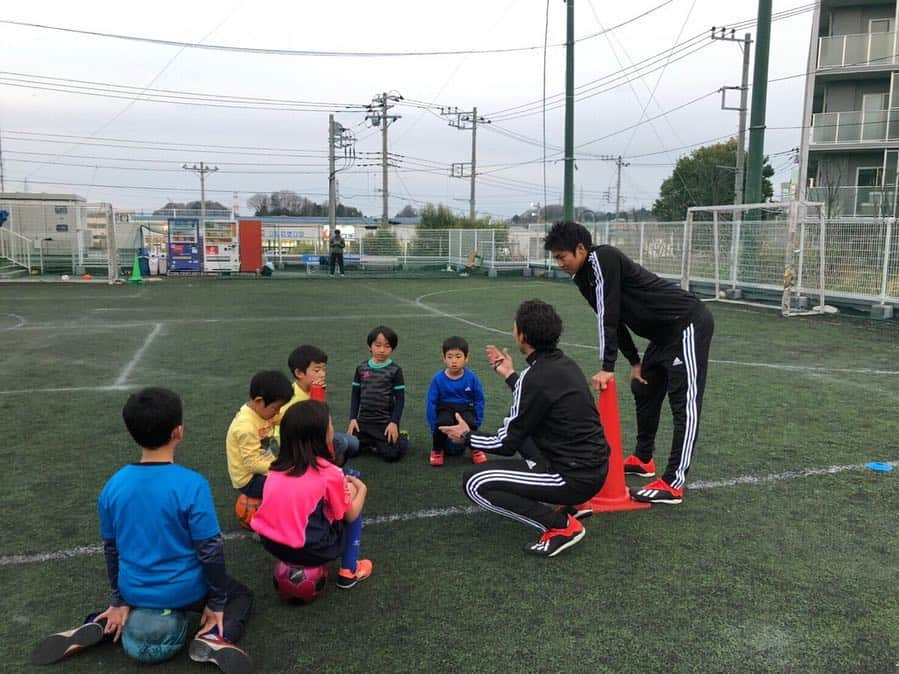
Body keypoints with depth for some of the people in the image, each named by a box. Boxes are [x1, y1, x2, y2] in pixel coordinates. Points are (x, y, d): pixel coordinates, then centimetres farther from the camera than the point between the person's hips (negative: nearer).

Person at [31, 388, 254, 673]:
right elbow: (210, 550, -18)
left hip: (136, 591, 5)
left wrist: (120, 601, 17)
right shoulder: (192, 484, -23)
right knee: (240, 595, 22)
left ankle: (98, 626, 10)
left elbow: (111, 549, 4)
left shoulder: (113, 486, -8)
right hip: (184, 592, -4)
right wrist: (216, 603, -4)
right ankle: (213, 638, -8)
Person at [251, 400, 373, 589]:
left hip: (270, 543, 6)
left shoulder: (279, 466, 3)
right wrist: (361, 489, 18)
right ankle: (348, 571, 16)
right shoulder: (328, 473, -13)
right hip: (307, 551, -6)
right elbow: (349, 516, 1)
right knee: (353, 513, 15)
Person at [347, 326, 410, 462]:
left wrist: (394, 422, -12)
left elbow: (400, 399, -5)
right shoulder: (361, 368, 3)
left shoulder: (395, 370, -6)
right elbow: (355, 396, 9)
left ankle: (401, 438, 18)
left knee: (391, 455, -15)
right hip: (363, 421, 3)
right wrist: (353, 418, 1)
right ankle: (372, 442, 20)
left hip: (386, 422, -3)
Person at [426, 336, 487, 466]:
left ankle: (475, 449, 0)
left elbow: (479, 400, 1)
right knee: (444, 422, -34)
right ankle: (437, 450, -5)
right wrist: (434, 426, -10)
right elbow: (431, 402, -6)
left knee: (470, 423, -32)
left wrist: (477, 423, -6)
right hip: (445, 409, -1)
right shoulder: (438, 379, -13)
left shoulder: (472, 378, -10)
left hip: (465, 408, 1)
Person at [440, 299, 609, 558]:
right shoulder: (564, 363, 5)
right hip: (596, 466, 9)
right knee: (522, 429, 27)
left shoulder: (534, 377, -19)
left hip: (574, 478, -9)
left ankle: (561, 525, -6)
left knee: (475, 483, -6)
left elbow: (507, 444, -10)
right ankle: (569, 502, 19)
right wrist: (510, 375, 27)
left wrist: (467, 437, 7)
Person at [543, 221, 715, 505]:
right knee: (643, 390, 19)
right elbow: (613, 319, 15)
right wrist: (634, 362, 16)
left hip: (689, 324, -10)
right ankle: (643, 459, 33)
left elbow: (608, 316, -24)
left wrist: (607, 367, -24)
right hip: (665, 332, 11)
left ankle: (673, 484, -12)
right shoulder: (583, 276, 8)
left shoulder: (603, 259, -20)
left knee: (684, 402, -11)